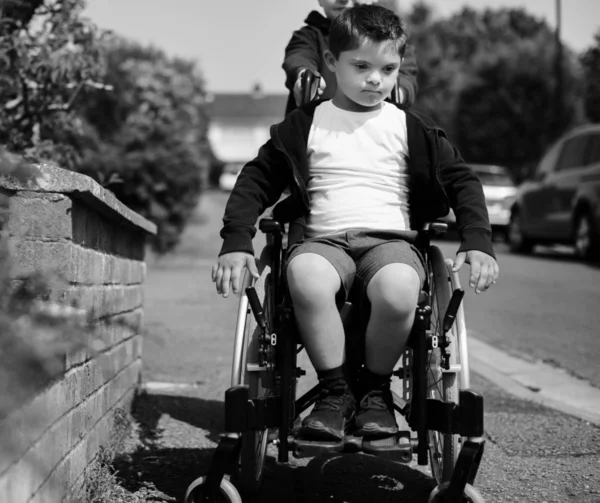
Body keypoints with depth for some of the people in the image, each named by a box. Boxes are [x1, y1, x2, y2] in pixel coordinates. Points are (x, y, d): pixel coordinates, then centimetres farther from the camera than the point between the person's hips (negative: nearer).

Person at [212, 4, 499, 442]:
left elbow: (462, 180, 15)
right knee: (305, 275, -38)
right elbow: (256, 180, 11)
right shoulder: (304, 125, 11)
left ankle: (376, 390, -8)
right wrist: (236, 242, -3)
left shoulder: (411, 128, 13)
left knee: (398, 289, -36)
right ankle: (334, 390, -18)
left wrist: (479, 242, 0)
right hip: (322, 240, 0)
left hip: (390, 239, 0)